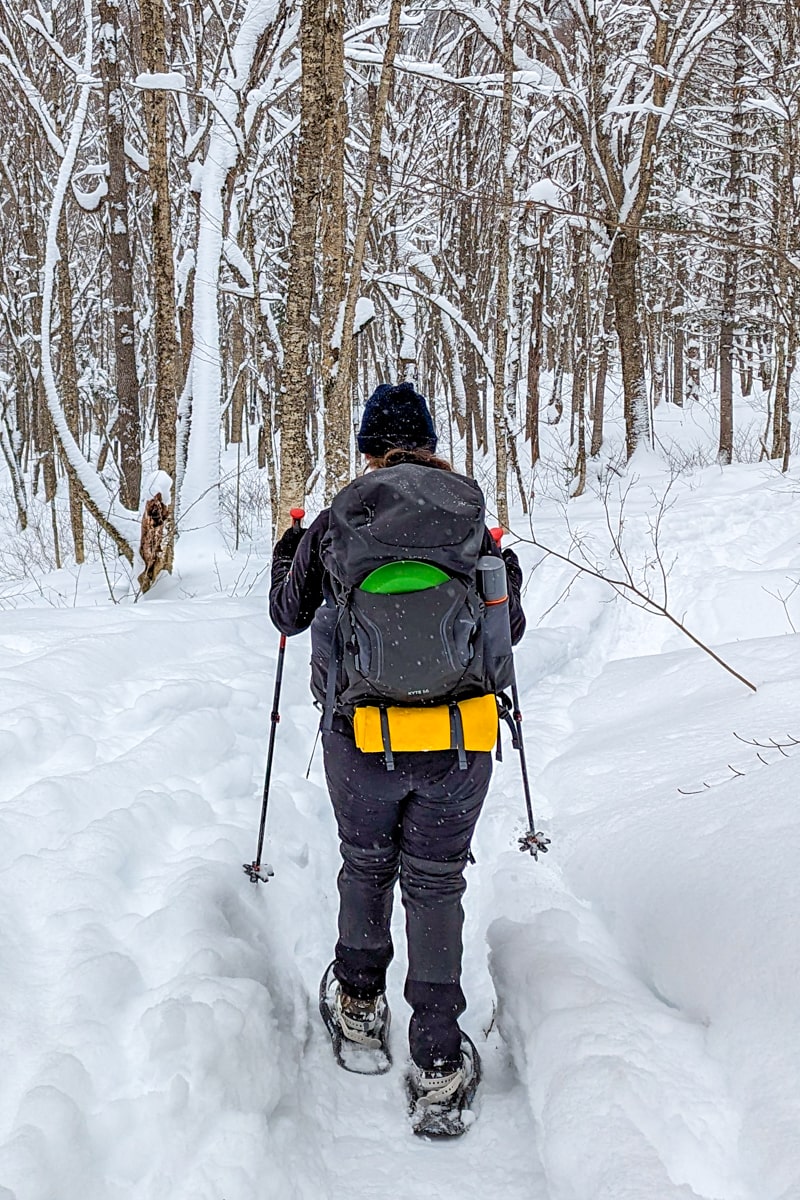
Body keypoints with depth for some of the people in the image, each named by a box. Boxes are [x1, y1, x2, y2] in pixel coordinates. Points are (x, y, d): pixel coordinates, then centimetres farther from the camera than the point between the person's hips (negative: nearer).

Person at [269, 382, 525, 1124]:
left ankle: (359, 1000, 39)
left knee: (365, 865, 23)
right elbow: (507, 630, 9)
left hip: (361, 740, 0)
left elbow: (289, 616, 11)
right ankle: (437, 1056, 11)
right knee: (436, 883, 12)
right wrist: (506, 572, 29)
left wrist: (286, 555, 30)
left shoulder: (335, 525, -4)